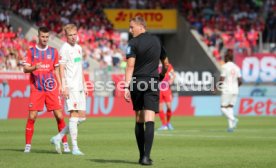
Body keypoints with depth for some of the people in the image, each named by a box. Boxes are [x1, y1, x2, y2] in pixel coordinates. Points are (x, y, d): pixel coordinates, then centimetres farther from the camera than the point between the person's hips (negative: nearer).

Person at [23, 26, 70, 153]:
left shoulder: (53, 51, 10)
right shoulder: (31, 51, 4)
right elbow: (25, 69, 1)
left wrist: (60, 85, 8)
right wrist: (34, 68, -20)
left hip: (51, 89, 1)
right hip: (36, 89, -1)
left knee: (59, 115, -4)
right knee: (32, 117, -5)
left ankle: (65, 143, 5)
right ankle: (28, 145, 4)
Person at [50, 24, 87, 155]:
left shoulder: (79, 48, 17)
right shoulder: (64, 49, -6)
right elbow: (61, 69, -11)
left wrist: (84, 86, 19)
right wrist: (64, 87, -18)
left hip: (79, 87, 8)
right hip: (70, 87, -8)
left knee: (81, 117, 6)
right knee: (74, 114, -11)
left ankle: (58, 137, 14)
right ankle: (74, 147, -9)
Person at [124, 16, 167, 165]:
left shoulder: (133, 43, -4)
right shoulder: (156, 41, 11)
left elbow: (130, 66, -13)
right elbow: (165, 64, 19)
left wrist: (127, 86, -16)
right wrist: (161, 76, 34)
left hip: (137, 82, -1)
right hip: (153, 83, 1)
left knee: (139, 120, 11)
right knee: (149, 120, -8)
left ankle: (142, 155, 15)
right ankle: (146, 156, -19)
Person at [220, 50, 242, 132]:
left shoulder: (225, 66, -8)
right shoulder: (236, 67, 9)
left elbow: (222, 80, -13)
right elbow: (240, 81, 5)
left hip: (227, 90, -6)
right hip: (235, 91, 6)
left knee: (223, 108, 0)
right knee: (230, 107, 11)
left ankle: (233, 119, -22)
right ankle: (231, 126, 1)